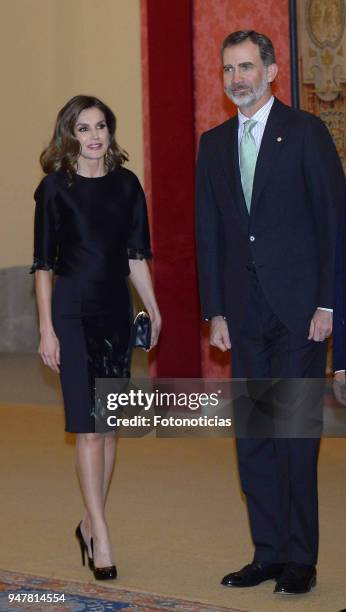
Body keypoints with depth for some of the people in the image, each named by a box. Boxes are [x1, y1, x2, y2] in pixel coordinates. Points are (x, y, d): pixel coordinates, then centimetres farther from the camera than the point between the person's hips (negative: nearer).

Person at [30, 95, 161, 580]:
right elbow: (43, 263, -2)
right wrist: (46, 328, -7)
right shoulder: (55, 187, -3)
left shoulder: (126, 184, 8)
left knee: (110, 425, 8)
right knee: (88, 426, -8)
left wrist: (152, 307, 0)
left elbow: (137, 254, 11)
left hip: (116, 311, 4)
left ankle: (90, 523, 22)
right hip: (72, 311, -4)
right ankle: (101, 538, -7)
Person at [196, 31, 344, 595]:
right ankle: (268, 552, 15)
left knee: (295, 433, -5)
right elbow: (209, 234, 13)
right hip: (245, 312, 5)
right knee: (252, 437, 7)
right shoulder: (214, 144, 13)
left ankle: (300, 558, 3)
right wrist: (215, 311, 7)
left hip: (299, 308, -5)